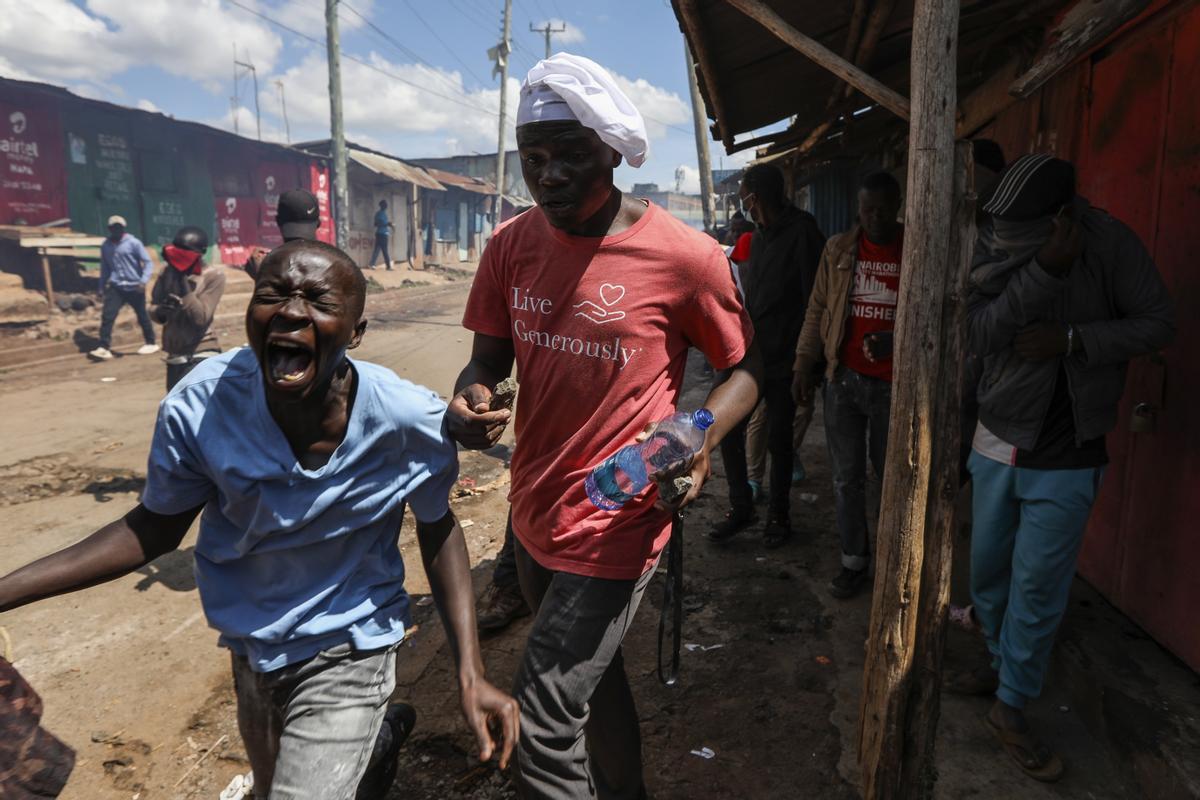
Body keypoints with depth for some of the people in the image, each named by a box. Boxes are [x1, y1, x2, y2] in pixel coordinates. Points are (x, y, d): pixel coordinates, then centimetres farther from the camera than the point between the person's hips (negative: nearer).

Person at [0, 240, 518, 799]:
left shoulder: (413, 422, -27)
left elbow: (437, 528, -10)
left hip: (346, 650, -3)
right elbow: (156, 527, -7)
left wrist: (471, 674, -17)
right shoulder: (200, 407, -23)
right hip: (252, 648, 4)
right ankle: (382, 736, 55)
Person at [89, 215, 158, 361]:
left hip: (134, 287, -3)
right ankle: (104, 348, -9)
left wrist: (144, 280, -22)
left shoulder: (133, 243, -7)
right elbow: (105, 267, 18)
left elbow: (148, 262, -10)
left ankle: (151, 343, 26)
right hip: (115, 287, 3)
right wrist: (102, 287, 15)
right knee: (107, 315, -9)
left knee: (142, 316, 8)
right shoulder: (105, 246, 8)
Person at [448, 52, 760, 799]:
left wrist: (700, 437, -23)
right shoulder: (512, 245, -2)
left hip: (615, 526, -6)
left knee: (542, 724, -5)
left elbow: (745, 366, -4)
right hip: (534, 514, 6)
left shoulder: (684, 255, -16)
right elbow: (490, 356, 6)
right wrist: (469, 396, -17)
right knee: (591, 675, 27)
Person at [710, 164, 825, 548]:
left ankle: (779, 515, 23)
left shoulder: (803, 235, -13)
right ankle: (741, 508, 23)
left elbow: (816, 304, -17)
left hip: (784, 361, -7)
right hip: (751, 356, 7)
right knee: (728, 430, 7)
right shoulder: (759, 237, 12)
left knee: (779, 440, 5)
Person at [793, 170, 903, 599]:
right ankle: (854, 559, 21)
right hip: (843, 378, 2)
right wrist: (804, 365, 3)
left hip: (892, 382, -2)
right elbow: (817, 310, 7)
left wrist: (895, 341, -21)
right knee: (847, 476, 8)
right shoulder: (838, 249, 4)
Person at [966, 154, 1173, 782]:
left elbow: (1158, 324, -8)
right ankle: (1001, 664, 39)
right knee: (987, 570, 14)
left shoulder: (1111, 245, -12)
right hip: (999, 442, 3)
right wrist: (1043, 272, -30)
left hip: (1067, 456, -2)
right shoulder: (992, 247, -9)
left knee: (1037, 585, 1)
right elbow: (977, 334, -19)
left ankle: (1010, 707, 20)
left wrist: (1073, 339, -22)